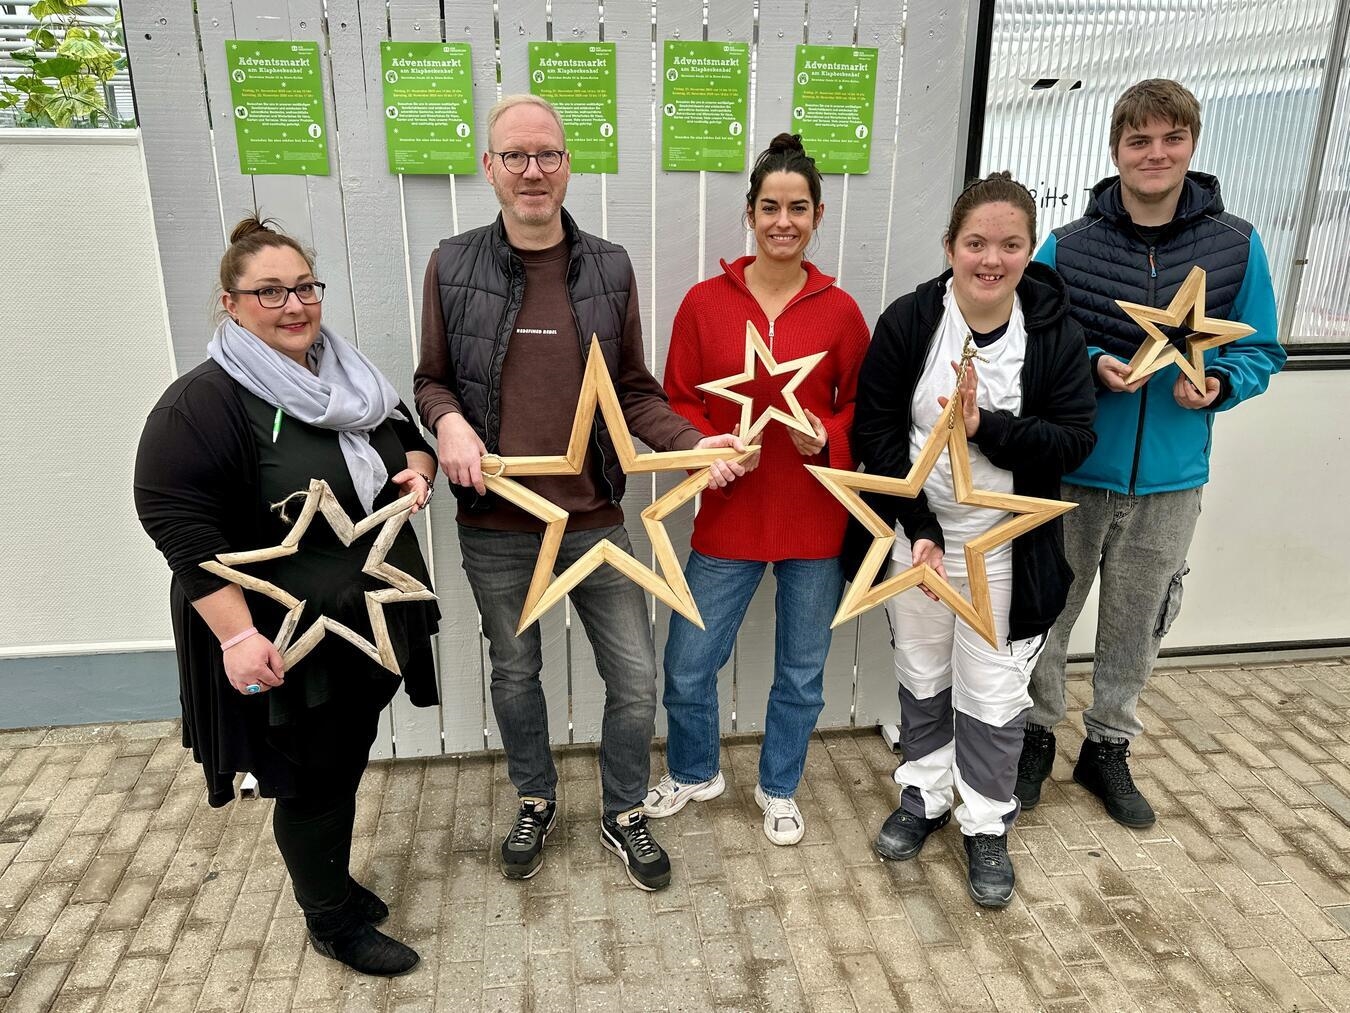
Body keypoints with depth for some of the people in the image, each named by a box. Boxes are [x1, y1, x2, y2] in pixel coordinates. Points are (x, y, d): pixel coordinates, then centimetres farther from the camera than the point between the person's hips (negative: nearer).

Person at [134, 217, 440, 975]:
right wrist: (237, 635, -26)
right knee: (313, 781, 7)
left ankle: (335, 884, 43)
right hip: (287, 640, -7)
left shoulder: (351, 380, 7)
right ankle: (335, 923, 30)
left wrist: (418, 468, -4)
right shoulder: (203, 402, -17)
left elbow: (408, 438, 20)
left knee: (348, 764, 20)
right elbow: (179, 522, -21)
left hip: (372, 621, 7)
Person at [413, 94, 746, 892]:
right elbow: (433, 379, 6)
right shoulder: (454, 267, -3)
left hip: (594, 521, 1)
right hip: (494, 527, 0)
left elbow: (634, 392, 3)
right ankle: (537, 803, 45)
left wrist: (694, 443, -13)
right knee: (515, 674, 19)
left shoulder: (610, 269, -1)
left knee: (636, 681, 7)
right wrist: (448, 421, -17)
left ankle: (625, 815, 34)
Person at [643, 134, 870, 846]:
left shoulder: (840, 310, -2)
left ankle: (779, 788, 41)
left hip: (815, 520, 1)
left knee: (802, 672, 15)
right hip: (728, 516, 0)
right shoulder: (705, 302, -3)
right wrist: (712, 448, -16)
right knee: (688, 666, 8)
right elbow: (679, 401, 2)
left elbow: (862, 408, 5)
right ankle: (694, 772, 40)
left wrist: (828, 437, -14)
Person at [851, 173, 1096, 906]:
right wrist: (918, 527, -17)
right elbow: (874, 433, -10)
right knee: (921, 678, 18)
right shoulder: (908, 321, -10)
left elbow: (1074, 442, -10)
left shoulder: (1056, 333, -9)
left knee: (992, 692, 9)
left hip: (1005, 551, -1)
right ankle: (923, 797, 40)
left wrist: (987, 427, -27)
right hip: (915, 536, 1)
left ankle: (987, 826, 31)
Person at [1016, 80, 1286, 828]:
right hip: (1070, 473, -1)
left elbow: (1261, 353, 5)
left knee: (1137, 626, 16)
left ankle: (1108, 747, 37)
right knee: (1046, 614, 11)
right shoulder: (1066, 247, -6)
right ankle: (1036, 735, 34)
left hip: (1172, 481, 2)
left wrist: (1220, 385, -16)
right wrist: (1092, 366, -19)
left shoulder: (1238, 246, -2)